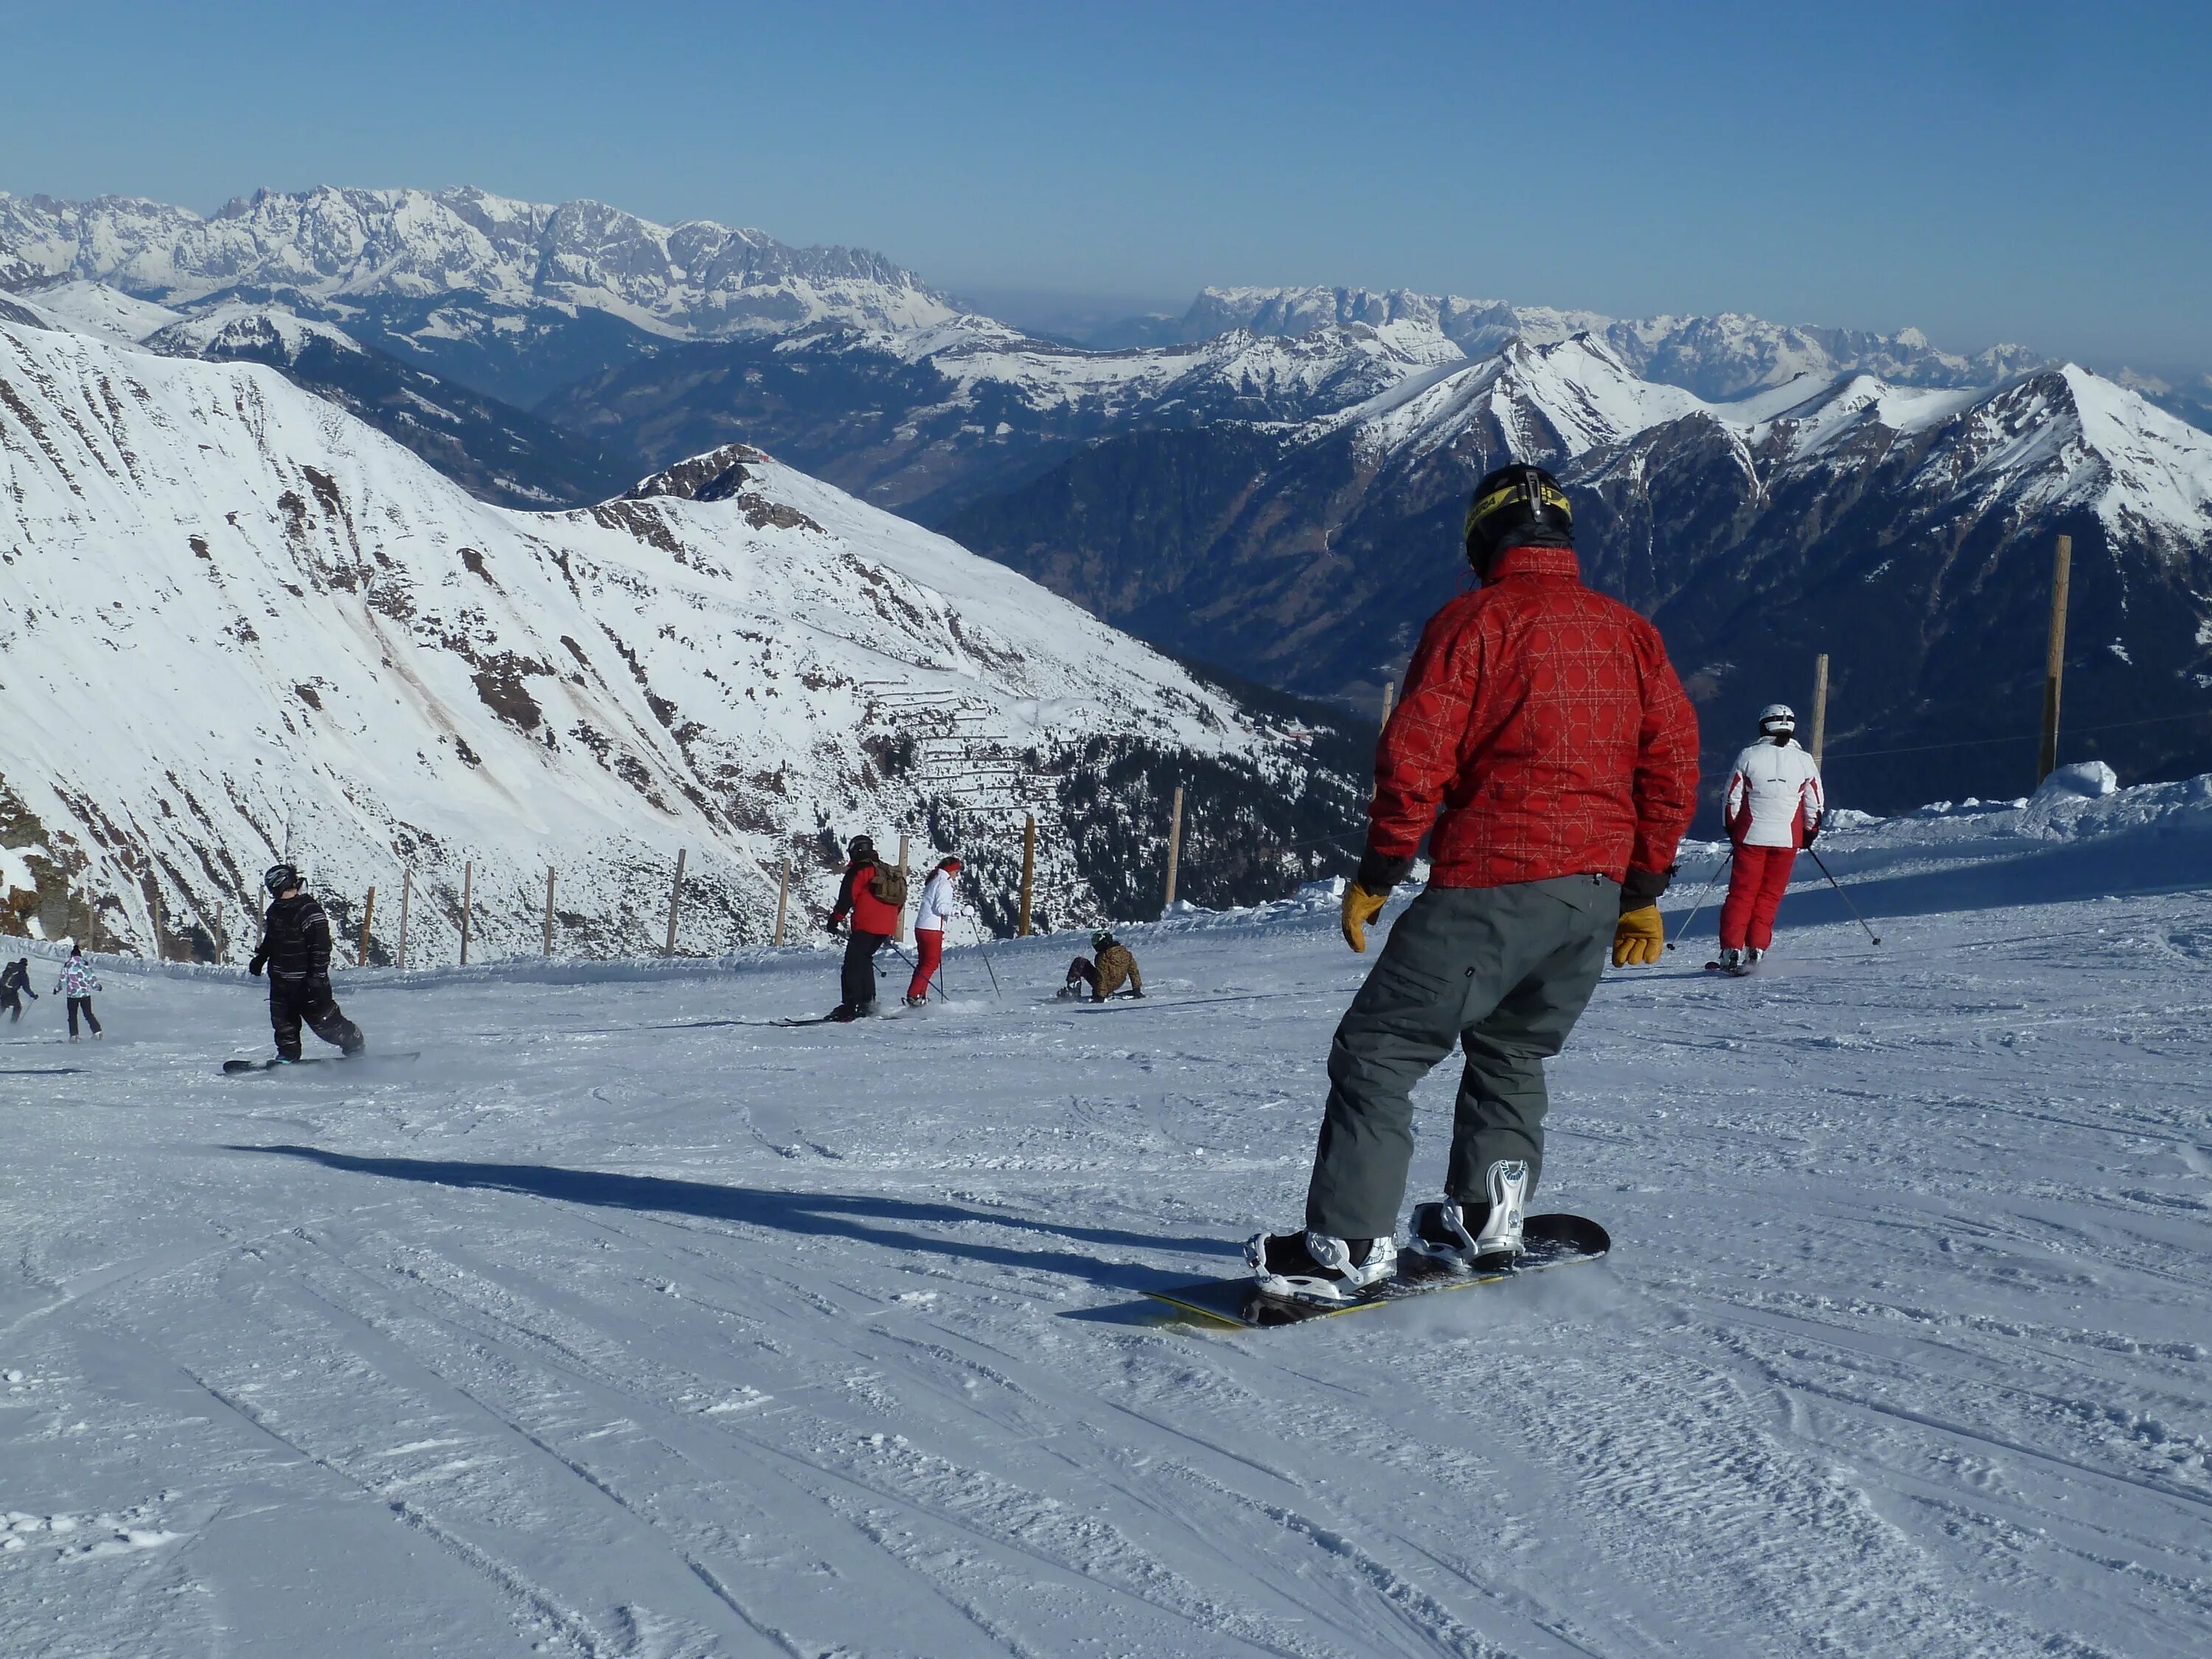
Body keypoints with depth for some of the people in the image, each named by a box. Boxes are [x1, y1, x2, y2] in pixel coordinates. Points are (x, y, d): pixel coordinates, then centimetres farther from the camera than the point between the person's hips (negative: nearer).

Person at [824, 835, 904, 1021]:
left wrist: (835, 920, -3)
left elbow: (847, 898, -11)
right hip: (887, 927, 8)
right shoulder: (889, 873, 20)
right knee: (864, 960, 22)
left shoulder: (859, 870, -3)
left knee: (853, 965, -6)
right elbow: (899, 902, 24)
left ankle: (849, 1008, -13)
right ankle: (868, 1002, 17)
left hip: (865, 927, -8)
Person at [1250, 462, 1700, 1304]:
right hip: (1598, 892, 7)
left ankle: (1350, 1244, -7)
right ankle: (1485, 1217, 22)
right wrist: (1641, 895, 18)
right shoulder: (1631, 631, 11)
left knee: (1377, 1051, -1)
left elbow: (1416, 756, -11)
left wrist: (1376, 877, -3)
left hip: (1494, 886, -6)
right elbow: (1672, 767, 11)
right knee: (1511, 1050, 25)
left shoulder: (1476, 620, -5)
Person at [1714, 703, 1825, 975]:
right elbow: (1816, 807, 5)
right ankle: (1755, 950, 1)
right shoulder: (1805, 761, 0)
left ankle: (1731, 950, -4)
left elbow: (1731, 799, 0)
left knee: (1741, 894, 5)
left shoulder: (1748, 756, -3)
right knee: (1769, 897, 9)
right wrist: (1809, 835, 21)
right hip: (1787, 840, 1)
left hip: (1750, 836, -1)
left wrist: (1734, 830, 15)